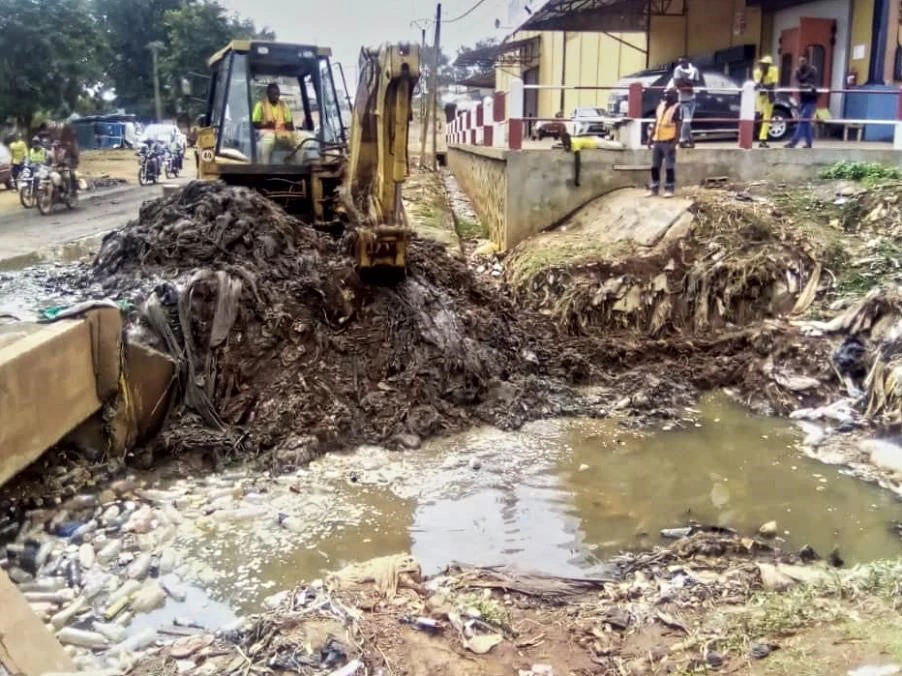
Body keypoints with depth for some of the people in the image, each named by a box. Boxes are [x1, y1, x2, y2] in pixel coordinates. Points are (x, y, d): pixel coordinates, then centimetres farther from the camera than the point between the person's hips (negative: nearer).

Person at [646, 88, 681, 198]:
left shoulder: (677, 108, -7)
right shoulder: (661, 106, 14)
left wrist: (675, 142, -18)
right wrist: (650, 138, 14)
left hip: (668, 142, -7)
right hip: (657, 141, 7)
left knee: (669, 167, -2)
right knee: (655, 166, 10)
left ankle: (669, 189, 3)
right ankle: (654, 188, 18)